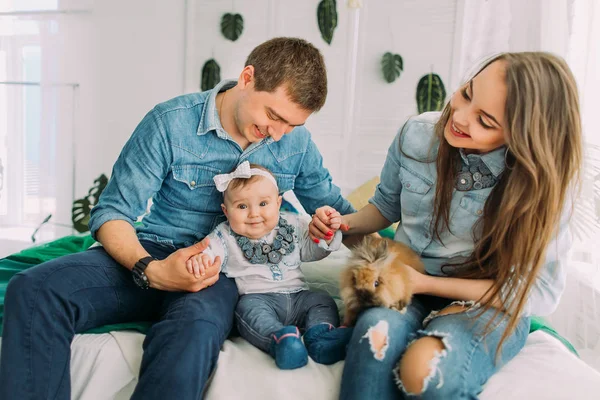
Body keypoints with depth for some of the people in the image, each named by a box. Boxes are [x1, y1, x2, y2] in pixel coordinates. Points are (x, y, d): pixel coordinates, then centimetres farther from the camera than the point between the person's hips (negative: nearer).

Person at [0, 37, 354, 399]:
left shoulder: (296, 141, 3)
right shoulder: (171, 122, -8)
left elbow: (335, 208, 16)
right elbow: (112, 213, -6)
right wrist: (150, 271, -26)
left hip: (225, 274, 0)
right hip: (155, 256, 0)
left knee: (195, 327, -38)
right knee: (34, 289, -26)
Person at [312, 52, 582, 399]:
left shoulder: (547, 180, -15)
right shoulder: (418, 134, -7)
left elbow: (537, 292, -11)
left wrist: (427, 284, -17)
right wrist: (345, 224, -9)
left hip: (492, 306, -2)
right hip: (406, 284, 3)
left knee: (428, 368, -35)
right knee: (376, 329, -34)